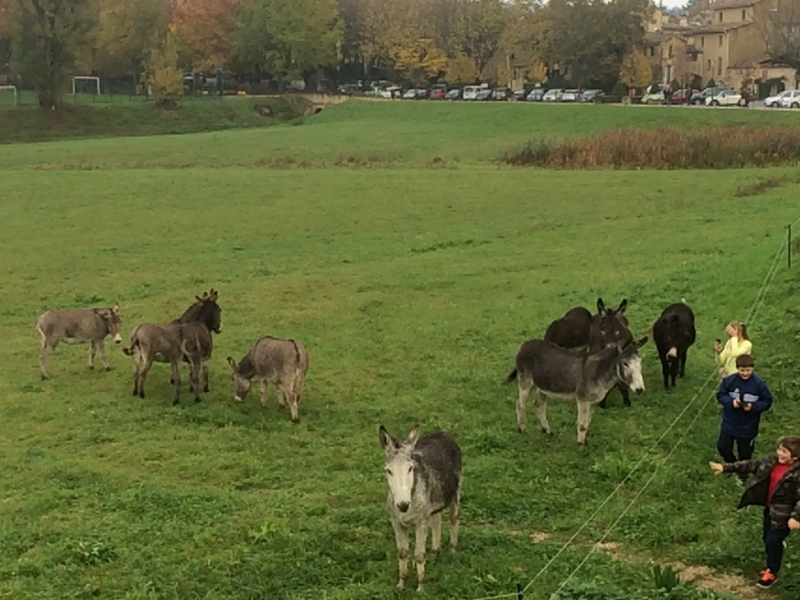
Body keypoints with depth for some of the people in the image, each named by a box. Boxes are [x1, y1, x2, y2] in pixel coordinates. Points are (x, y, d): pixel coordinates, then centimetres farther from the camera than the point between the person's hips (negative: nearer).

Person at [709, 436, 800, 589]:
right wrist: (726, 467, -4)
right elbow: (751, 465, -1)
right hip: (770, 508, 7)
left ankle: (772, 571, 26)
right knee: (767, 538, 21)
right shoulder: (772, 461, -7)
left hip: (783, 514, -7)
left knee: (773, 541, 4)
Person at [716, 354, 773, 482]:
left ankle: (743, 475, 38)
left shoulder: (759, 384, -17)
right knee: (722, 447, 4)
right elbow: (720, 395, -3)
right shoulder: (729, 380, -14)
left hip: (748, 426, -1)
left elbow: (767, 402, -8)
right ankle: (733, 465, 36)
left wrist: (753, 406, -25)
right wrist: (731, 402, -23)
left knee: (745, 453, 13)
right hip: (729, 423, 1)